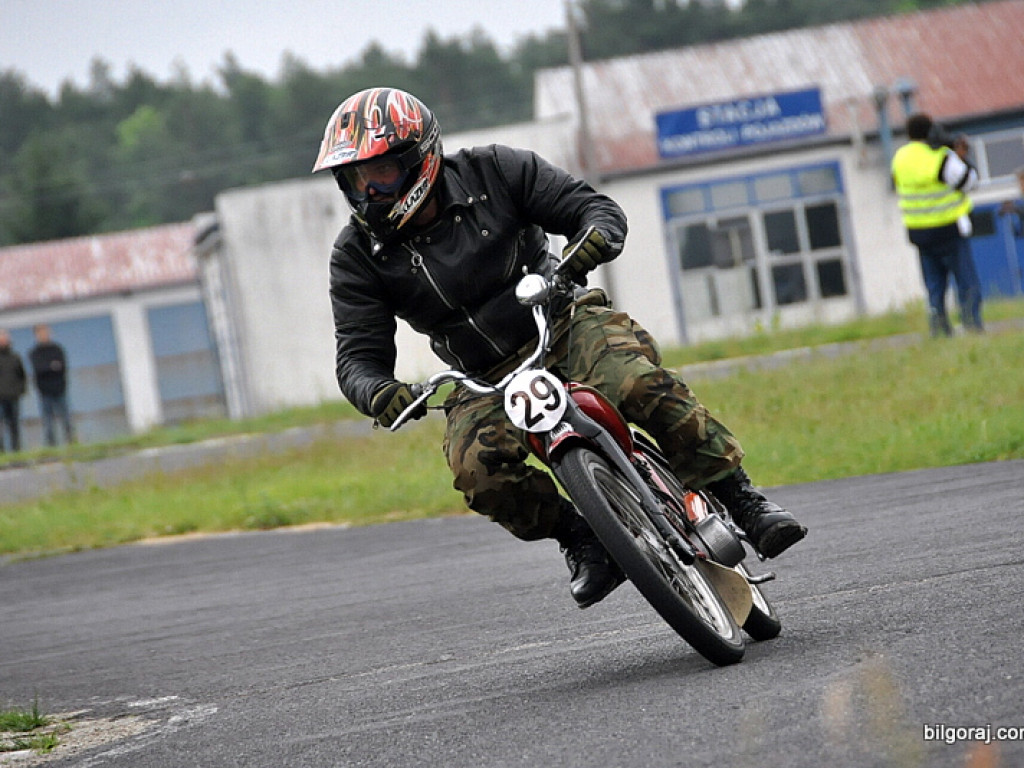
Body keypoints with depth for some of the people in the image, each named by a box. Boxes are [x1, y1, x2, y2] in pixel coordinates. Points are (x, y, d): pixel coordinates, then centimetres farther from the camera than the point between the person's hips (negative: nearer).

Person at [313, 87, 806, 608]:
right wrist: (379, 394, -29)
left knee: (641, 383, -31)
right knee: (477, 466, -29)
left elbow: (594, 205, -2)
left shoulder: (490, 173, -5)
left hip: (563, 324, -1)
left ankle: (741, 500, -21)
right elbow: (357, 356, -5)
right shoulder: (359, 256, -1)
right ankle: (579, 538, -7)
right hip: (485, 381, 1)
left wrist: (594, 238, -27)